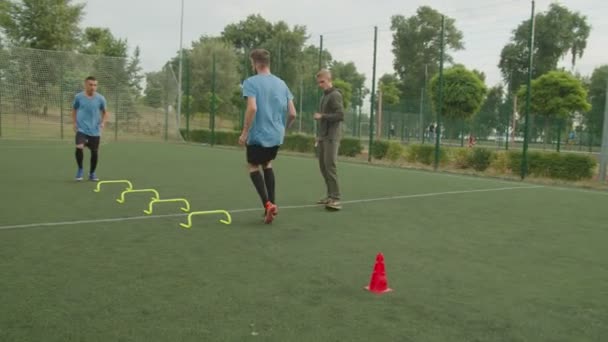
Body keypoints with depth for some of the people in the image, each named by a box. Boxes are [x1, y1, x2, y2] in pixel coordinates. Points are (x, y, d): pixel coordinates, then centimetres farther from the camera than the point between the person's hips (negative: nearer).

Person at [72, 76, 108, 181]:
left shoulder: (100, 98, -2)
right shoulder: (78, 97, -2)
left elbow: (105, 112, 11)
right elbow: (74, 110, 14)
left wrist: (103, 122, -6)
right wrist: (74, 122, 3)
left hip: (95, 131, 1)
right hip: (81, 129, -1)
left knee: (95, 152, 5)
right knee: (79, 147, -23)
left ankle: (92, 173, 26)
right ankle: (80, 169, 1)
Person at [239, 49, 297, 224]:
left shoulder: (251, 82, -8)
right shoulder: (281, 83, 8)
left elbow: (252, 108, -23)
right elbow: (292, 113, 5)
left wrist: (245, 132, -15)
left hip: (258, 134, -5)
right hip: (276, 135, 5)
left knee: (253, 167, 12)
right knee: (267, 164, 24)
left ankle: (267, 204, -5)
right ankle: (272, 204, 18)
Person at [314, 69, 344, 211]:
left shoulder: (335, 95, -8)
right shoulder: (324, 96, 19)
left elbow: (340, 115, -18)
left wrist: (321, 116, -18)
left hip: (332, 137, -9)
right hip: (323, 137, 9)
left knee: (330, 165, -15)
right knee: (323, 166, 9)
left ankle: (335, 199, -15)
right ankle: (330, 195, 16)